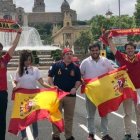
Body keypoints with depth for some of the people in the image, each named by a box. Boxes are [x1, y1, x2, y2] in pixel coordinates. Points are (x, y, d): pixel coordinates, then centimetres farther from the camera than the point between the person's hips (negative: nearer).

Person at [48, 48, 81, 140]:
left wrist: (75, 88, -12)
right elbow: (50, 77, 3)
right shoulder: (56, 65, -1)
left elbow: (78, 80, 6)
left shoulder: (75, 67, 4)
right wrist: (52, 86, -11)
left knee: (69, 117, 10)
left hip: (71, 95, 2)